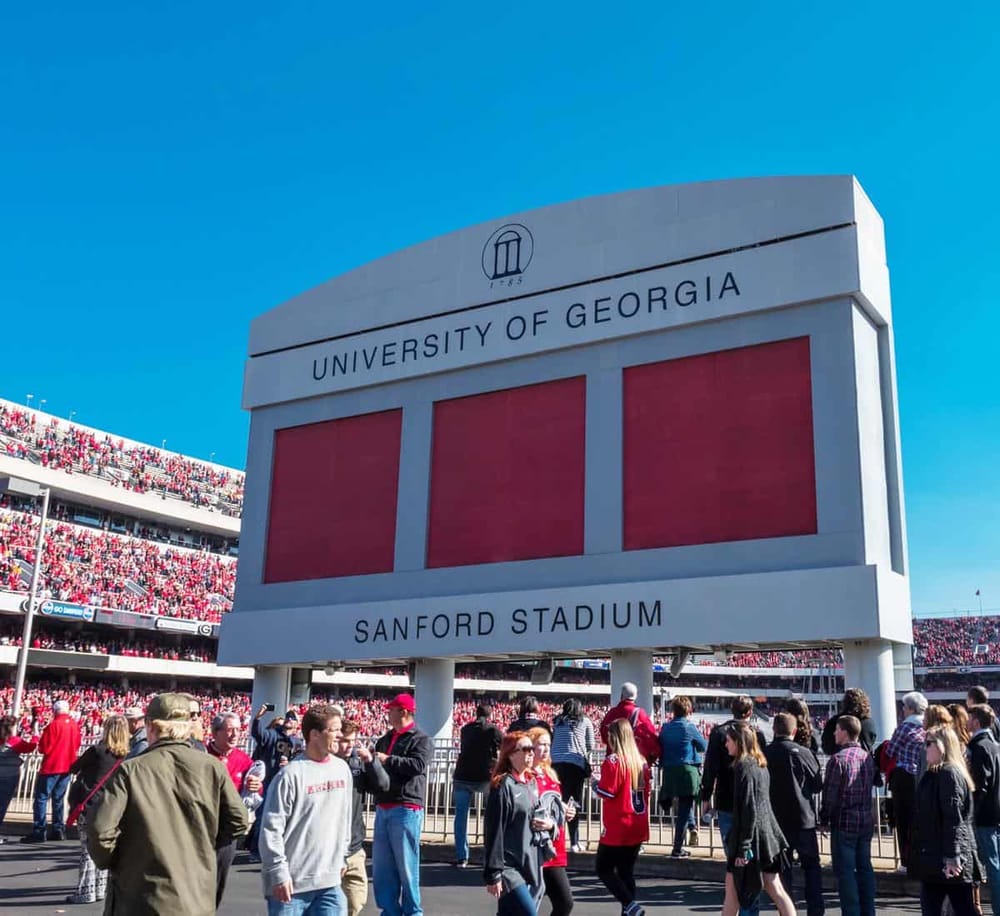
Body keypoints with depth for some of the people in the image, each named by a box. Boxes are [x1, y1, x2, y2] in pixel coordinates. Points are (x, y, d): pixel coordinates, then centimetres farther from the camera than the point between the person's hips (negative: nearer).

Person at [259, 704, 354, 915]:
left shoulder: (342, 768, 7)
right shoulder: (291, 775, -14)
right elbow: (271, 828, -14)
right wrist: (279, 872, -15)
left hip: (329, 881, 5)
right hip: (291, 882, -5)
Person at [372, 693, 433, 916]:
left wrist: (387, 760, -15)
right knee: (381, 867, 10)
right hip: (383, 809, 7)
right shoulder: (385, 739, 19)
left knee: (406, 866, -1)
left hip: (406, 809, -7)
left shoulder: (421, 739, -4)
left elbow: (418, 765, -21)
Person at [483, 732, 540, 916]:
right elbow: (494, 833, -13)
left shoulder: (531, 783, 11)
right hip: (509, 868, -7)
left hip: (530, 866, 7)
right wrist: (493, 874, -15)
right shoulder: (503, 786, -11)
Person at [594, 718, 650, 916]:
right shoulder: (641, 761, 6)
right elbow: (646, 792, 12)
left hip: (617, 828, -7)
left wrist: (595, 786, 1)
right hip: (637, 828, 7)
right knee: (626, 871, 14)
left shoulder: (613, 761, -15)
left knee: (604, 869, 5)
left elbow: (607, 792, -17)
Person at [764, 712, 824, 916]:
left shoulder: (764, 754, -7)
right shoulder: (803, 753, -11)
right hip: (804, 818, -1)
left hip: (776, 819, 1)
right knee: (811, 865, 13)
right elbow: (819, 784, -2)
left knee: (782, 866, 10)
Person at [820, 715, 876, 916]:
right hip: (866, 820, 7)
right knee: (864, 868, 14)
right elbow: (871, 786, 11)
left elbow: (831, 794, -14)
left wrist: (824, 816, -1)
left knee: (845, 871, 1)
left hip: (844, 821, -7)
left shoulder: (838, 759, -16)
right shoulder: (868, 757, 4)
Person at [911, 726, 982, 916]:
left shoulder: (948, 774, -14)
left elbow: (953, 818, -20)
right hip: (934, 856, 10)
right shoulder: (937, 774, 15)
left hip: (943, 859, -10)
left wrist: (951, 856, -23)